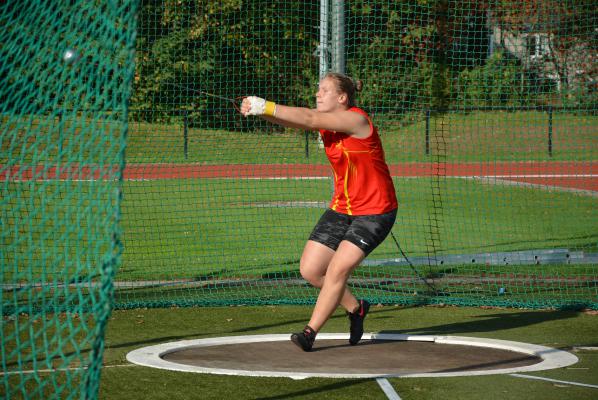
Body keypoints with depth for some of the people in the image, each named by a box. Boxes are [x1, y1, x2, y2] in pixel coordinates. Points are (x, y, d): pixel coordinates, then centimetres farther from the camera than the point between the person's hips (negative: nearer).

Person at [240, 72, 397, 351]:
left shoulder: (356, 120, -18)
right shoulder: (326, 120, 5)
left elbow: (309, 119, -28)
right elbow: (299, 120, -9)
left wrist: (266, 107, -31)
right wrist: (260, 111, -28)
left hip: (374, 212, -8)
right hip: (342, 208, 8)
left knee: (337, 270, -16)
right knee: (309, 270, 2)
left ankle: (310, 332, -5)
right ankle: (355, 308, 24)